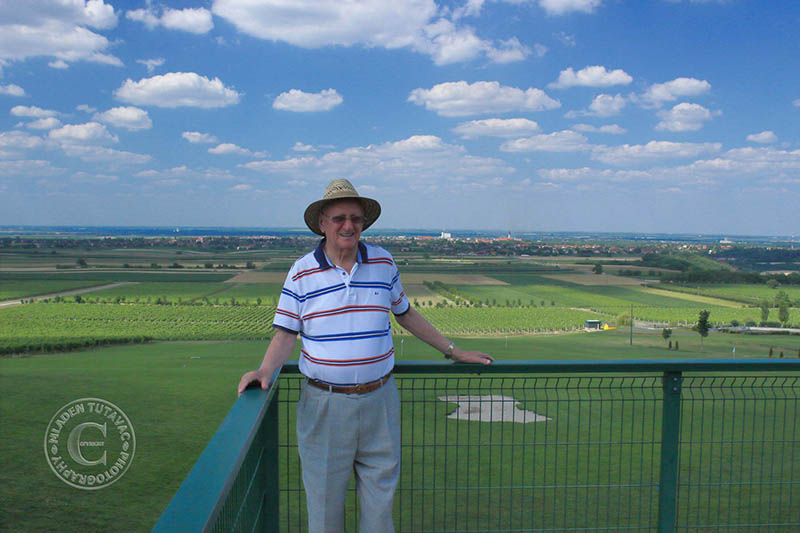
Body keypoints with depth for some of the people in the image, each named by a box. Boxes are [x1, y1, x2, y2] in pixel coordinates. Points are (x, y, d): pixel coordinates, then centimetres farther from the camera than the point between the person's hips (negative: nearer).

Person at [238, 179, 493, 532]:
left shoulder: (383, 263, 5)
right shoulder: (302, 273, -1)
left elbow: (405, 314, 16)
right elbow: (286, 334, -1)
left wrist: (454, 352, 19)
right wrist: (265, 370, -20)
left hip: (379, 400, 2)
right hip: (324, 404, -2)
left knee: (380, 496, 11)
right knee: (324, 499, 10)